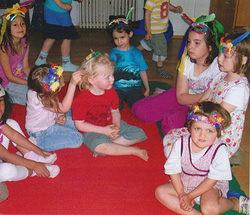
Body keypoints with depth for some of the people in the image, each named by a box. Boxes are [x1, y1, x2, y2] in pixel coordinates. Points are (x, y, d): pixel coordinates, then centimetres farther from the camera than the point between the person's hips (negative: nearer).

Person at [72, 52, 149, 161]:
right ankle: (133, 150, -20)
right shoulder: (81, 99, -20)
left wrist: (117, 126, -14)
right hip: (92, 131, -6)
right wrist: (104, 130, -21)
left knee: (139, 134, -5)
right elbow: (79, 124, -17)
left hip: (110, 126, 6)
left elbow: (115, 111, 9)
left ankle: (109, 144, -18)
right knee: (100, 146, -39)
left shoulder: (111, 92, -2)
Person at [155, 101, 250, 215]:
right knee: (160, 192, -15)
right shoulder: (181, 143, -15)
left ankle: (234, 202, 0)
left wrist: (190, 196, -18)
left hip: (211, 186, -4)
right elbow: (173, 170, -7)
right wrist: (181, 194, -15)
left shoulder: (220, 150, -23)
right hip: (184, 184, 5)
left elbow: (212, 179, -18)